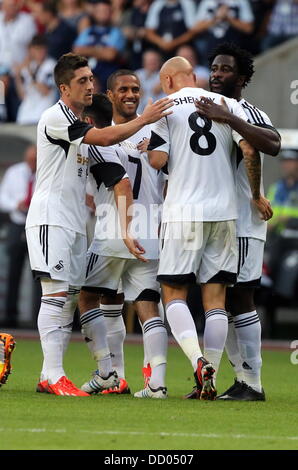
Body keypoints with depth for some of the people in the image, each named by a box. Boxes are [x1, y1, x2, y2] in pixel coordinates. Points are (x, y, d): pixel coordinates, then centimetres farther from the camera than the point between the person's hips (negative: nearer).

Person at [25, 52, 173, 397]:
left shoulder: (79, 124, 20)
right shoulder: (55, 118, -10)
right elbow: (105, 138, -20)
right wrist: (144, 119, -15)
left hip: (74, 222, 9)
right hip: (50, 219, -9)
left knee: (68, 298, 6)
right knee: (56, 293, -14)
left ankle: (49, 377, 7)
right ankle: (53, 376, -16)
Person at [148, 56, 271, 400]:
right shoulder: (227, 105, 9)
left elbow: (158, 159, -9)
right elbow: (250, 151, -1)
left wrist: (149, 149, 14)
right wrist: (256, 195, 11)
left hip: (183, 212, -3)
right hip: (224, 211, 3)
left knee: (173, 292, 4)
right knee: (215, 298, 6)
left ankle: (199, 362, -18)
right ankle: (209, 380, 2)